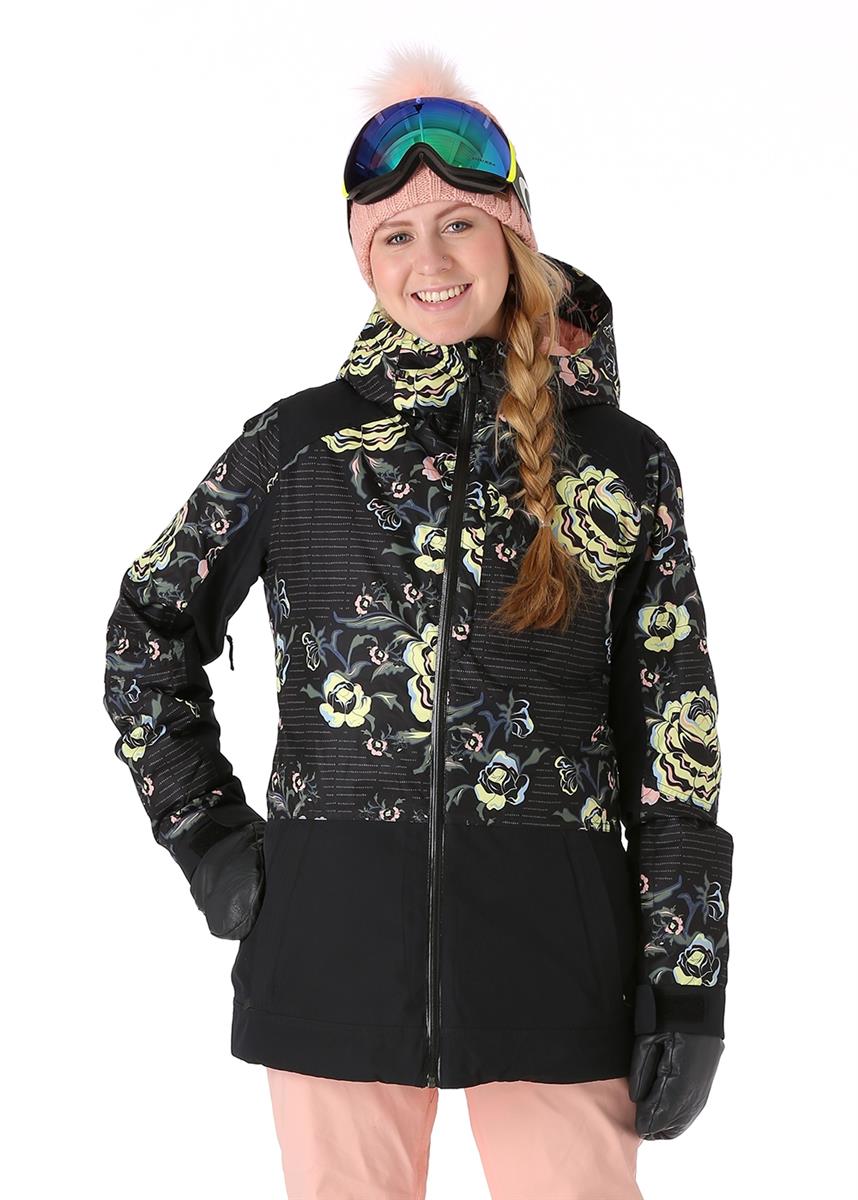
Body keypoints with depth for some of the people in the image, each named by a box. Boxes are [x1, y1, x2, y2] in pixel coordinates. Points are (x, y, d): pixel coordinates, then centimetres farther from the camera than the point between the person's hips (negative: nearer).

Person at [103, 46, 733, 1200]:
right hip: (337, 925, 1)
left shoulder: (619, 462, 4)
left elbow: (674, 735, 4)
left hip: (552, 934, 0)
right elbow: (148, 634, 13)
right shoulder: (300, 442, 4)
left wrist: (688, 982, 0)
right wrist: (209, 837, 4)